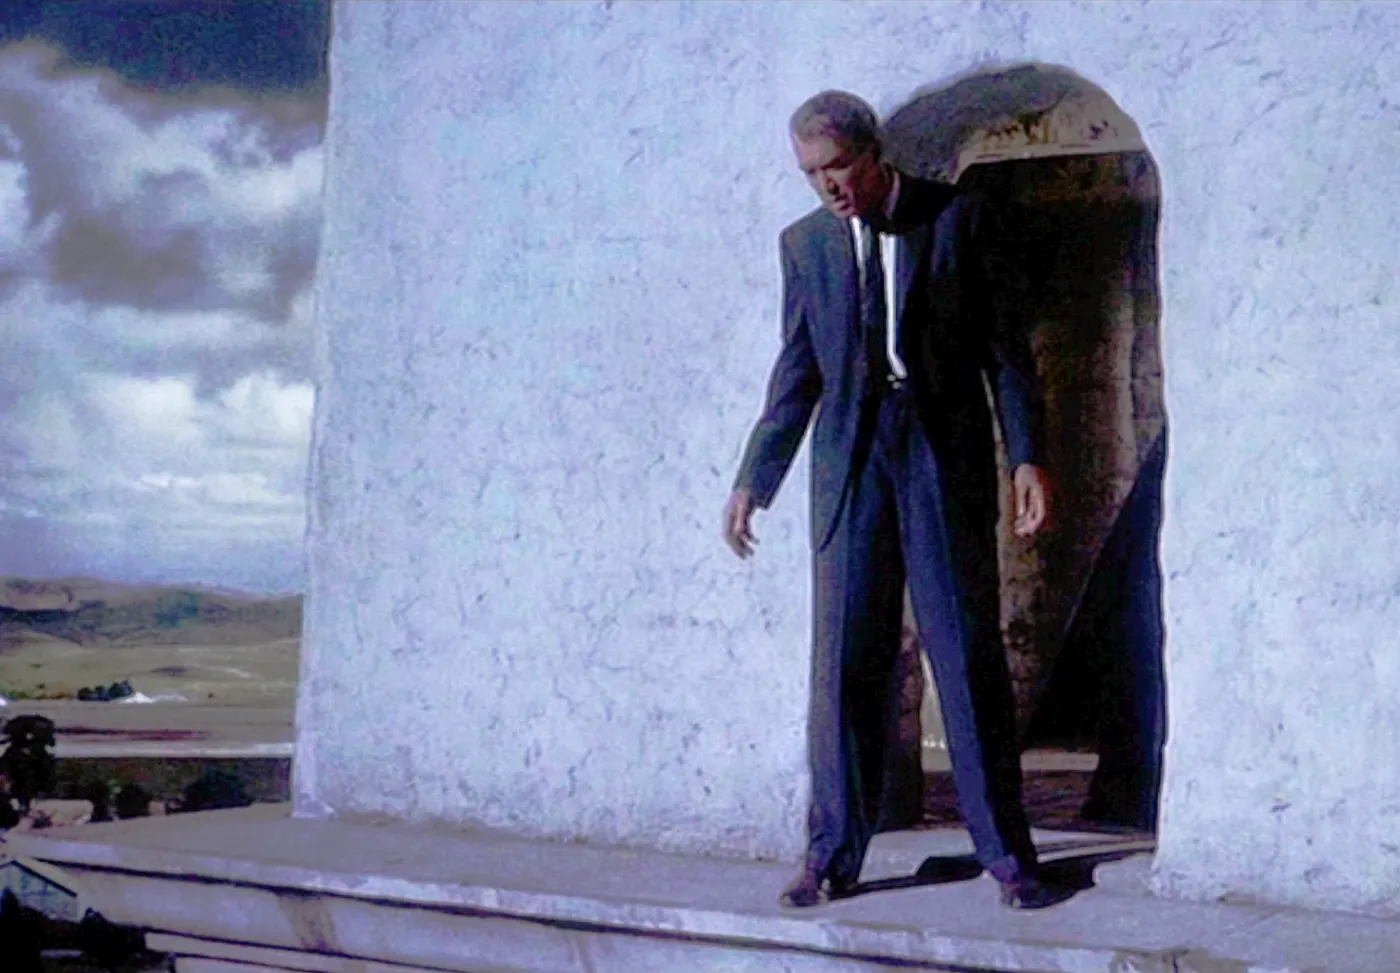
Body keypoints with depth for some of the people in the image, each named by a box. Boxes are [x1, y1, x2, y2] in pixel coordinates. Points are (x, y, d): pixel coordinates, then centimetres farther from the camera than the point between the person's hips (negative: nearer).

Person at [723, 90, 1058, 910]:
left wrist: (1029, 456, -7)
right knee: (844, 662, 3)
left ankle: (1005, 851, 10)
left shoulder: (960, 219, 1)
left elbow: (1006, 346, 2)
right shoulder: (805, 242, 10)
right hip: (850, 459, 3)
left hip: (945, 451, -2)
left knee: (969, 655, 0)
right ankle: (834, 855, 11)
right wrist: (755, 479, 12)